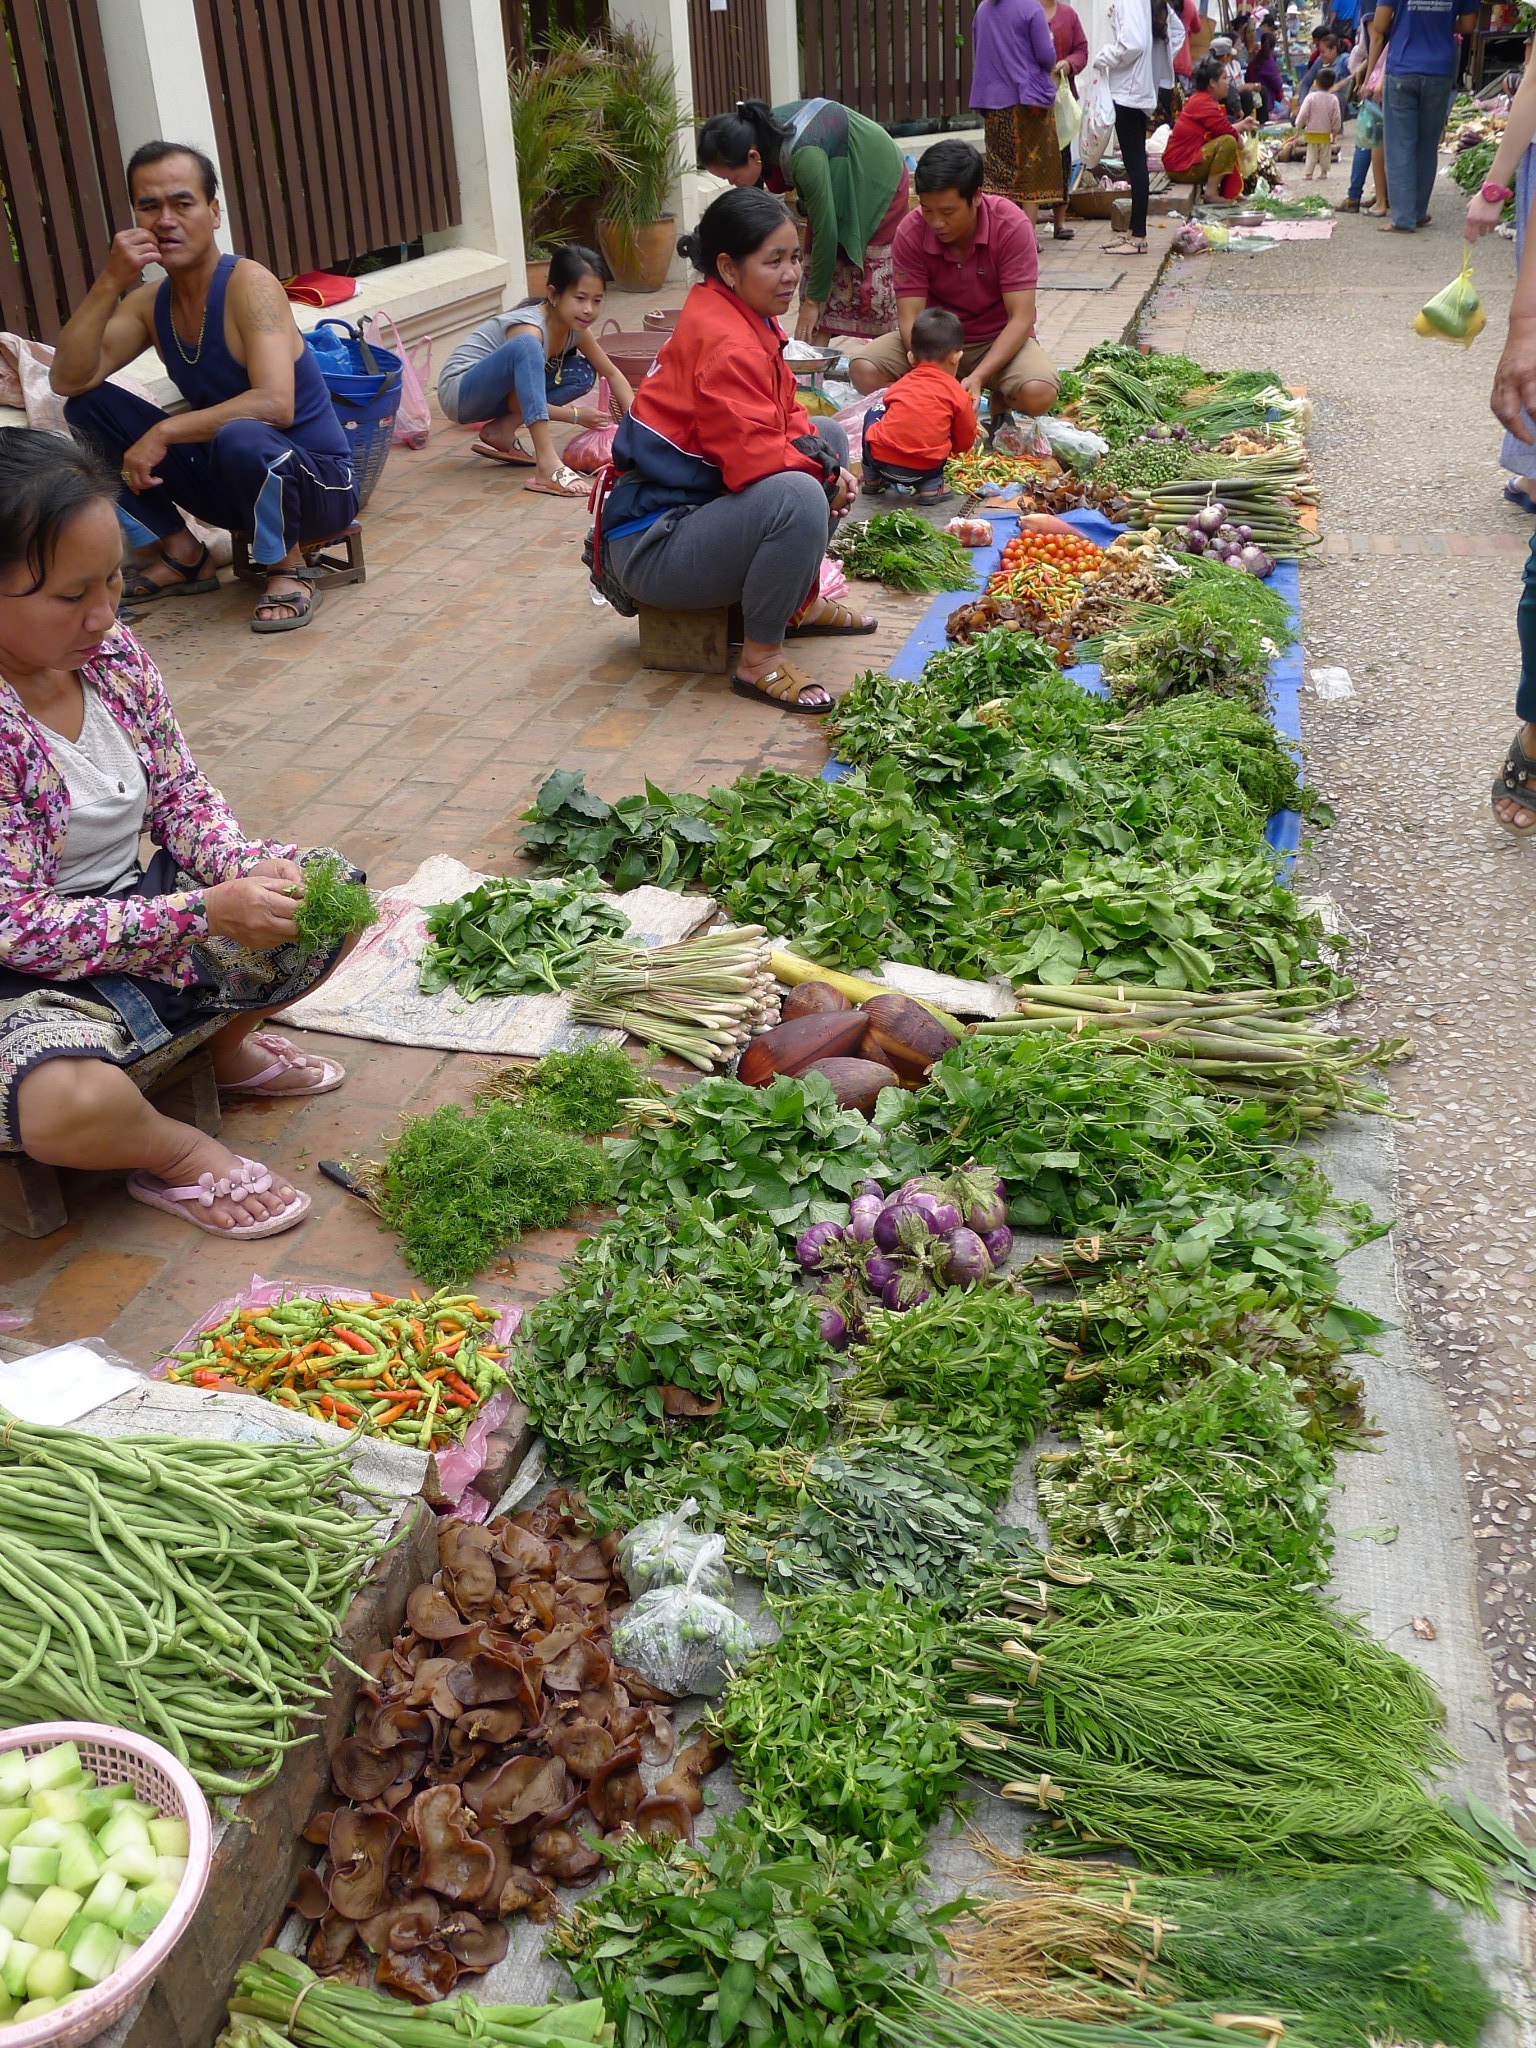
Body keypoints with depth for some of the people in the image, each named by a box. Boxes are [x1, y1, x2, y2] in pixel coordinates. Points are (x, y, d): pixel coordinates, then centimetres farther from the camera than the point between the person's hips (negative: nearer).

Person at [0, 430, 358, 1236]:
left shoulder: (111, 650, -5)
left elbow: (181, 798, 5)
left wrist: (249, 868, -18)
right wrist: (208, 912, -30)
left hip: (138, 906, 7)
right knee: (71, 1105, -38)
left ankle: (228, 1047, 25)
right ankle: (180, 1154, 0)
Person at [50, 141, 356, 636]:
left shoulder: (248, 285, -18)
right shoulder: (149, 303, 2)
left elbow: (275, 404, -32)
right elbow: (67, 381, -8)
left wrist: (164, 432, -28)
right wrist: (109, 285, -19)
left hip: (318, 484, -6)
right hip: (231, 483, 6)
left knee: (238, 438, -39)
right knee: (87, 406, -1)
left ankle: (289, 570, -11)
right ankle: (182, 556, 6)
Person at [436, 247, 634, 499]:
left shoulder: (576, 327, -3)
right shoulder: (530, 328, -25)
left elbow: (612, 374, 7)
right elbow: (518, 402, -24)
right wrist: (574, 415, -23)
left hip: (491, 396, 8)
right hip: (459, 392, -8)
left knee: (582, 373, 1)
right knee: (525, 346, -35)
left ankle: (502, 430, -4)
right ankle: (548, 465, -44)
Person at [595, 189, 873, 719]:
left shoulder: (748, 317, 8)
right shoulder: (727, 348, -23)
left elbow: (786, 412, 15)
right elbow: (756, 459, -29)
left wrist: (827, 460, -5)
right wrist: (824, 472, -11)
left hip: (692, 501, 11)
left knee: (829, 436, 18)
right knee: (798, 495, -36)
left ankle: (802, 603, 22)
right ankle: (760, 660, -20)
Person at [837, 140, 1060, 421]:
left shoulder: (1012, 227, -20)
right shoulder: (910, 233, -15)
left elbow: (1021, 318, -22)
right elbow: (910, 318, -19)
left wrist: (977, 377, -37)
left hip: (999, 340, -1)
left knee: (1038, 394, -33)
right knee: (863, 370, -25)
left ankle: (1000, 401, 4)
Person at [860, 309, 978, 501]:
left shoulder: (900, 384, 16)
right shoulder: (958, 393, 8)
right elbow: (965, 442, 16)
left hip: (879, 460, 2)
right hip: (924, 469, -2)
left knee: (874, 413, 30)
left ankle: (871, 479, 30)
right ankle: (930, 486, 15)